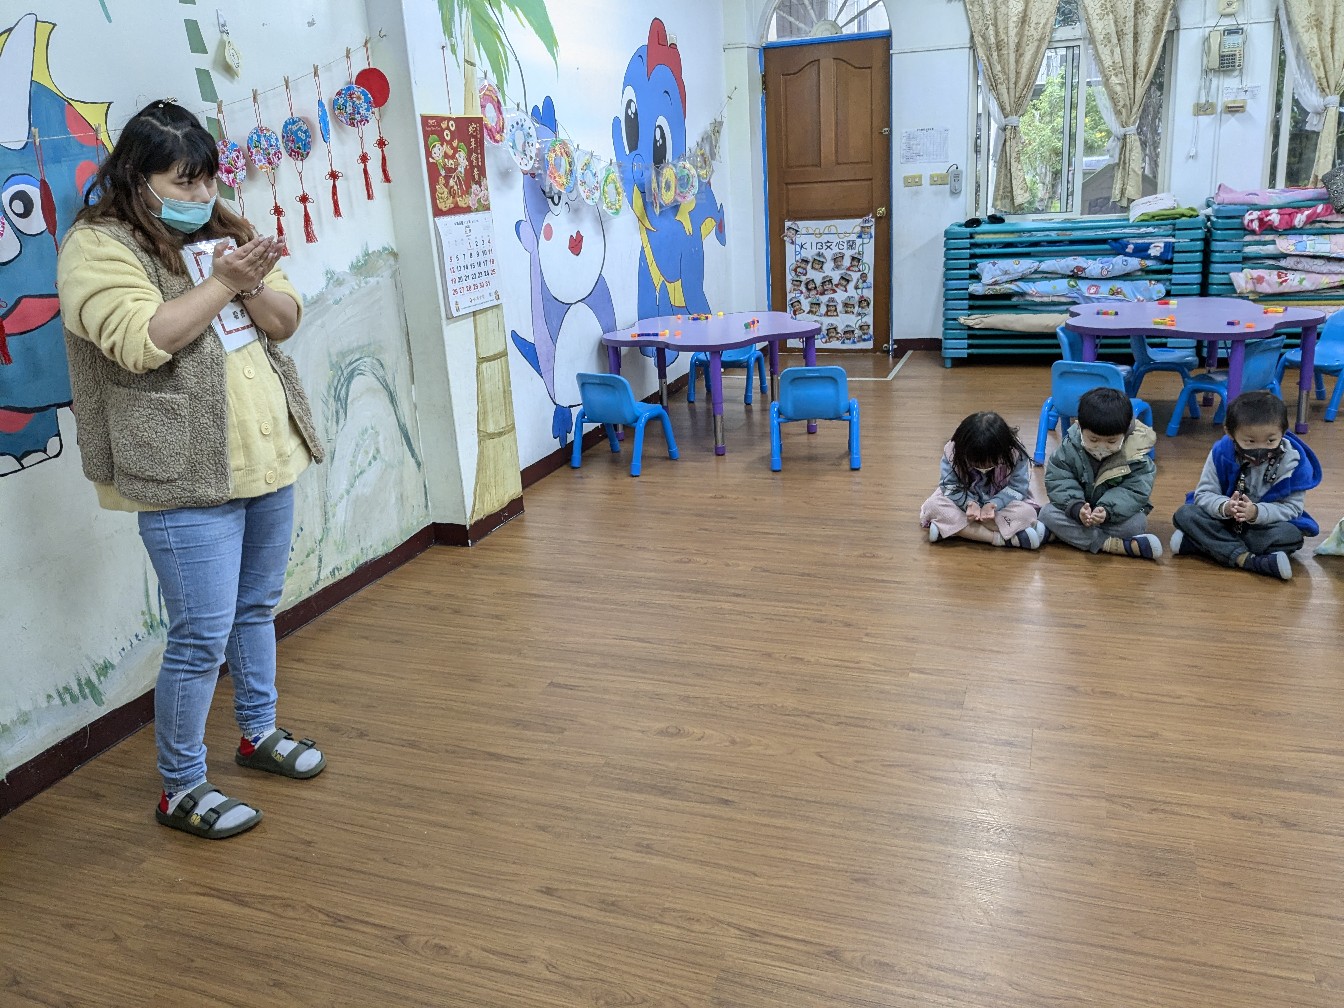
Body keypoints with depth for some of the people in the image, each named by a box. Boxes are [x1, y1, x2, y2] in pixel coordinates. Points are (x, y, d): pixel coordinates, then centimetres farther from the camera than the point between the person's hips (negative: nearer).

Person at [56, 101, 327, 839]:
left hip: (267, 458, 7)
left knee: (257, 607, 19)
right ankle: (180, 790, 12)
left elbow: (284, 321, 9)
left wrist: (252, 282, -11)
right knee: (201, 635, -5)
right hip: (186, 478, -7)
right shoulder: (98, 246, -7)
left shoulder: (220, 231, 15)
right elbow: (140, 340, -22)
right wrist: (222, 283, -18)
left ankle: (259, 732, 38)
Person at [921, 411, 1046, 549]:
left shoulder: (1016, 454, -23)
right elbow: (950, 486, -16)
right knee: (933, 505, -29)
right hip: (966, 501, 1)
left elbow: (1017, 487, -19)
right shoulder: (953, 452, -22)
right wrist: (969, 503, -33)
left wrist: (994, 504, -34)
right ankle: (1002, 538, -34)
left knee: (1027, 512, -31)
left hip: (1001, 503, -1)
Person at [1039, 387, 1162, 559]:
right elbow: (1058, 482, -16)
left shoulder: (1136, 455, -18)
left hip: (1117, 514, -2)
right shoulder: (1069, 448, -15)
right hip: (1079, 511, 2)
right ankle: (1112, 545, -33)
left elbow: (1135, 492, -20)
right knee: (1048, 513, -27)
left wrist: (1107, 510, -38)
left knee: (1137, 522, -30)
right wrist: (1076, 507, -35)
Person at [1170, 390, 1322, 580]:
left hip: (1267, 523, -1)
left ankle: (1197, 542, -33)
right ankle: (1246, 559, -36)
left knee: (1292, 535, -33)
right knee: (1184, 514, -24)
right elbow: (1204, 494, -14)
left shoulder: (1292, 461, -17)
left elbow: (1292, 507, -18)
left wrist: (1256, 512, -36)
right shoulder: (1221, 452, -15)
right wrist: (1224, 507, -37)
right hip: (1224, 520, 1)